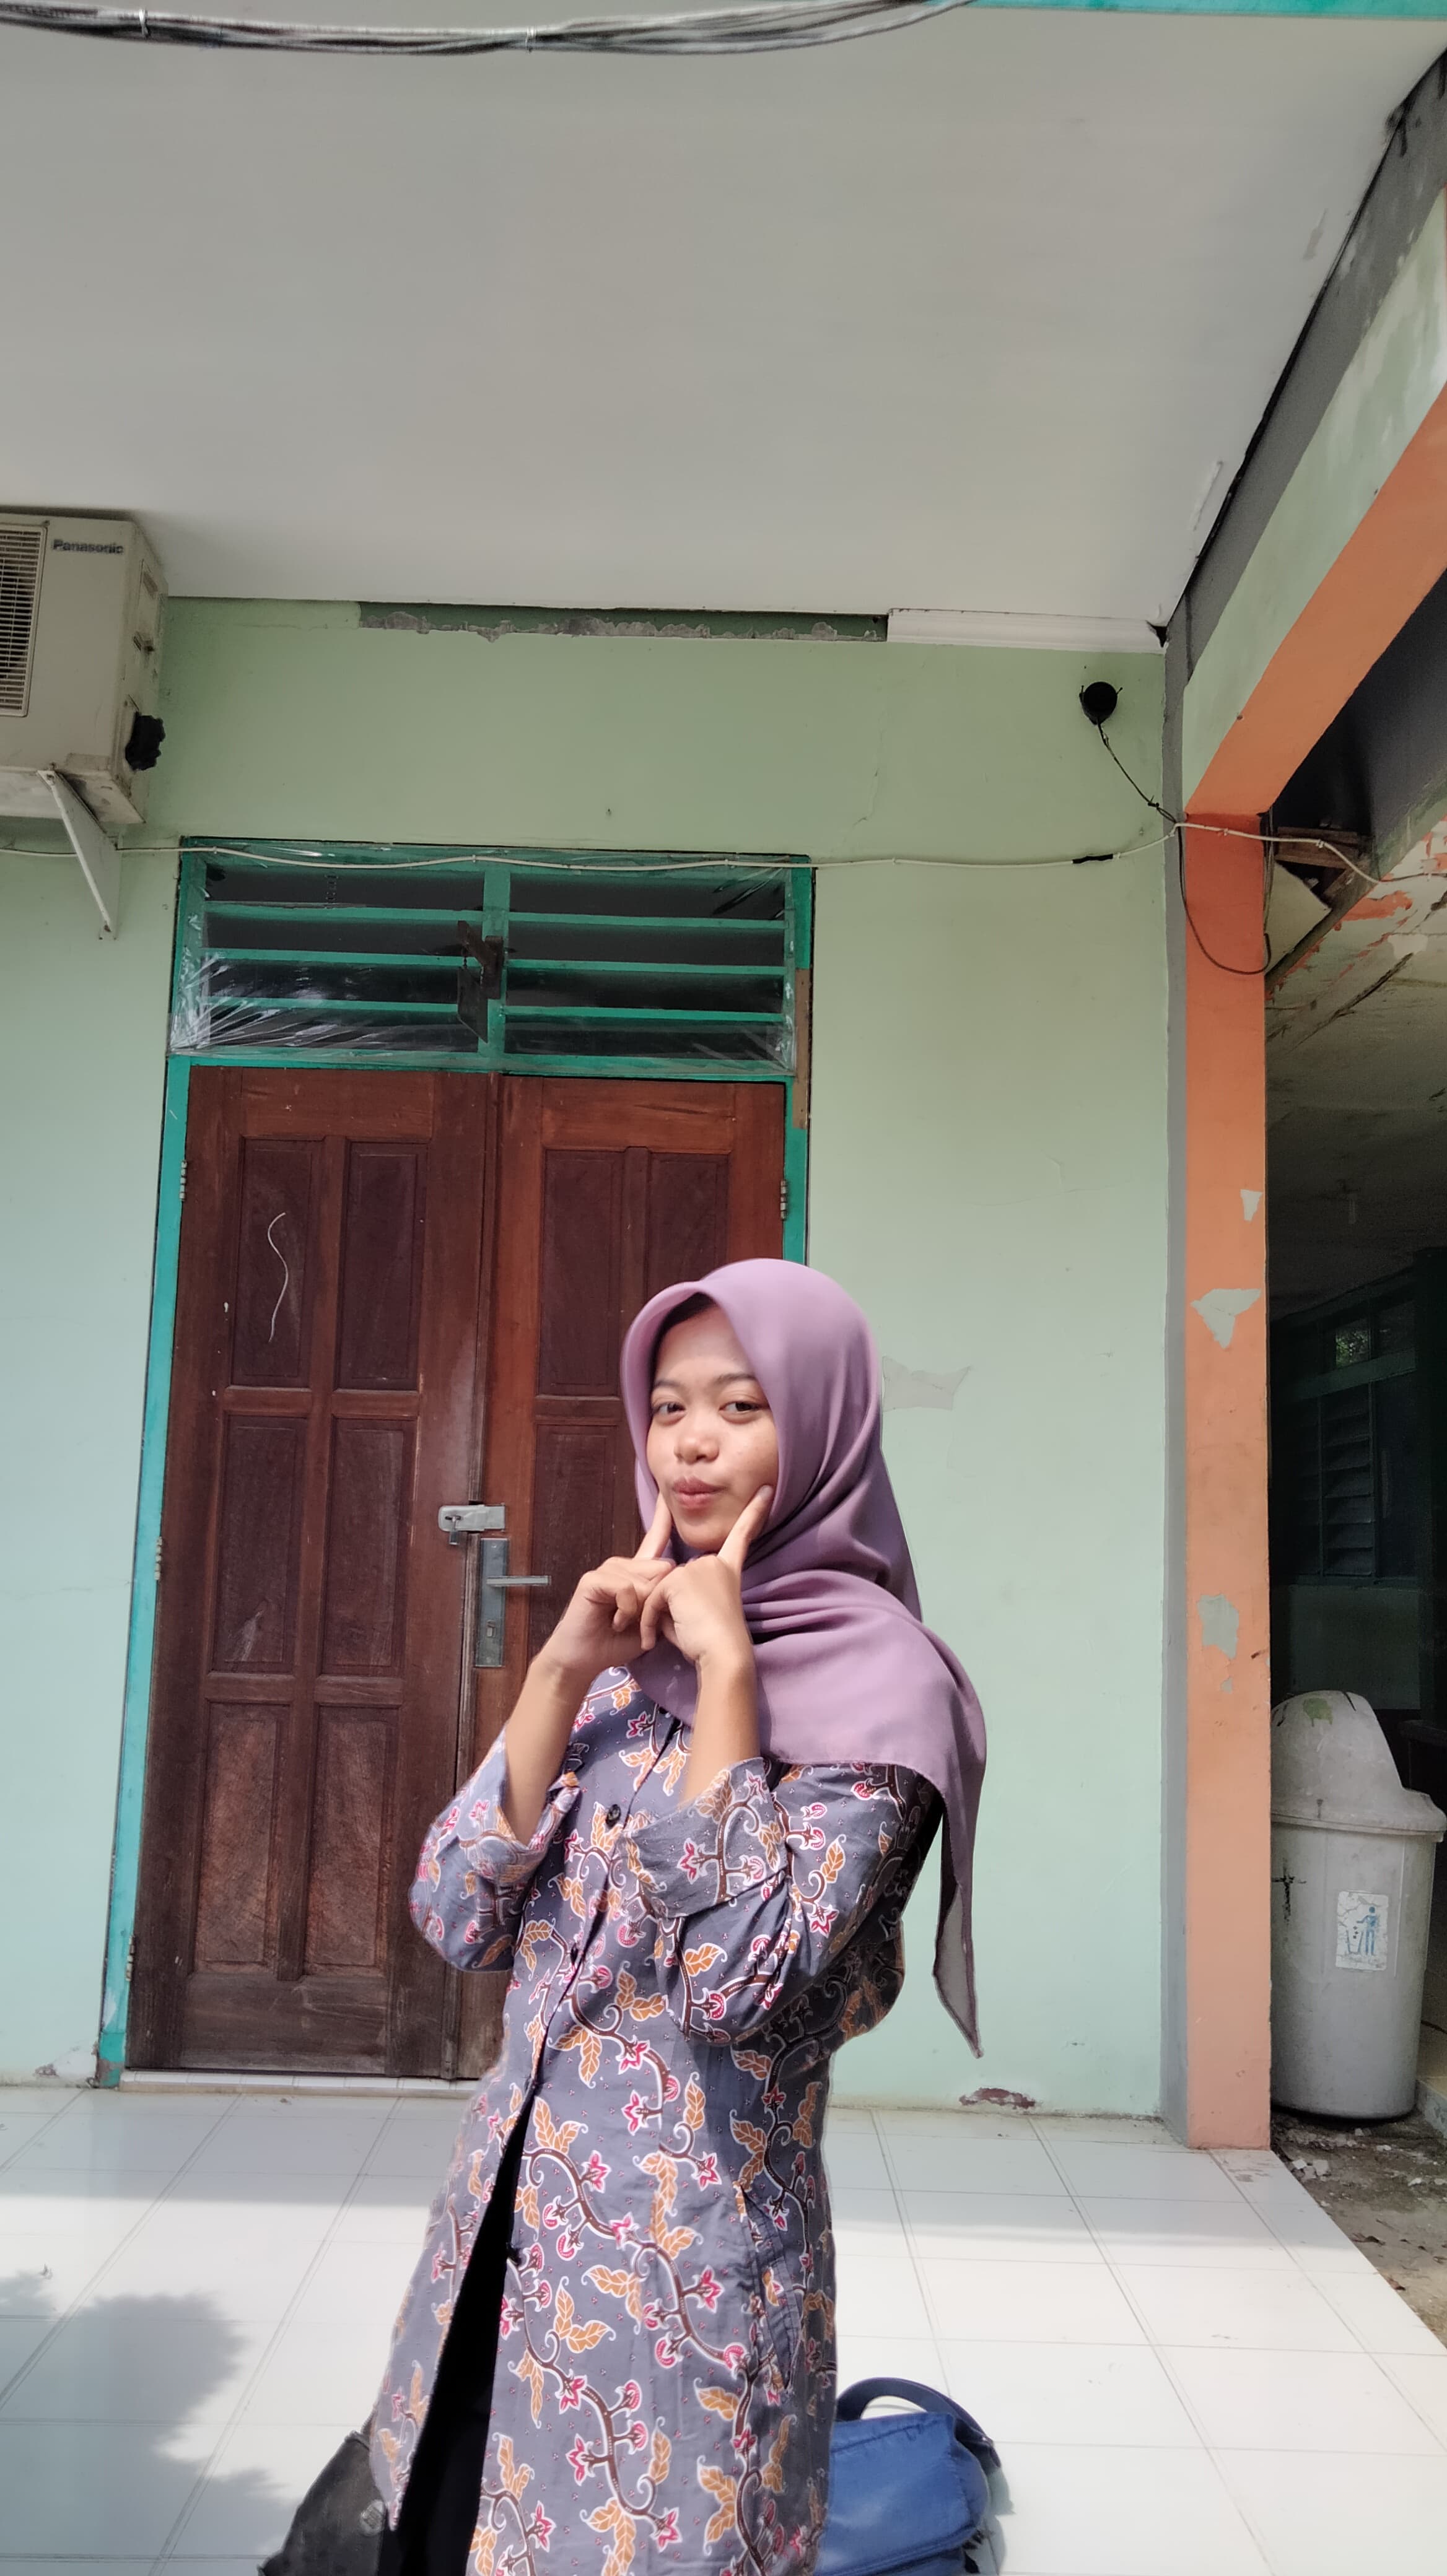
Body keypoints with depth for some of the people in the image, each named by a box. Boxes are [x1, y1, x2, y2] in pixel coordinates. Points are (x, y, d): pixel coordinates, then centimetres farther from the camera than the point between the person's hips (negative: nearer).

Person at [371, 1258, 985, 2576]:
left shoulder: (875, 1684, -13)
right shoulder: (629, 1644, 4)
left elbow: (736, 1979, -27)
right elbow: (456, 1915, -3)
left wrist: (726, 1663, -21)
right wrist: (564, 1667, -12)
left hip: (688, 2269, -6)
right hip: (503, 2230, 6)